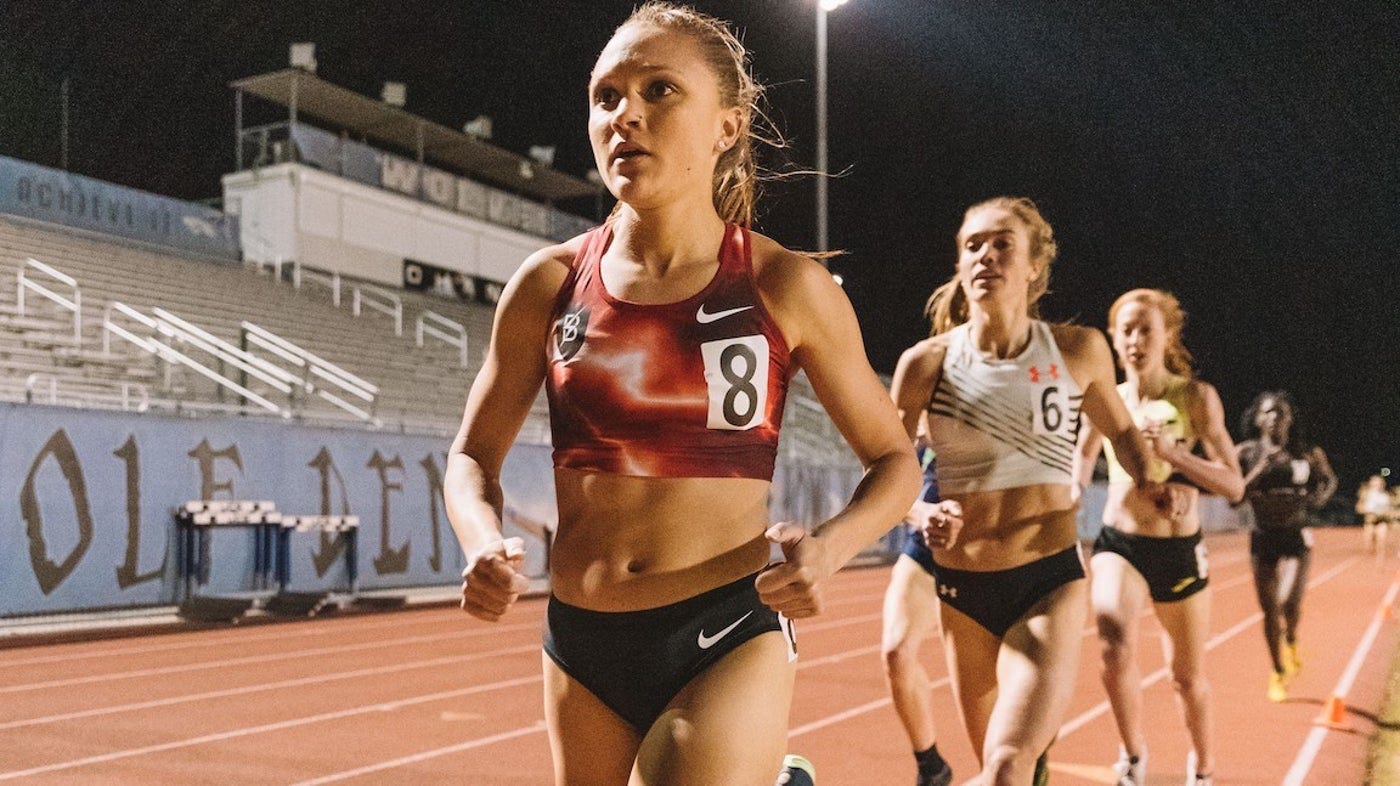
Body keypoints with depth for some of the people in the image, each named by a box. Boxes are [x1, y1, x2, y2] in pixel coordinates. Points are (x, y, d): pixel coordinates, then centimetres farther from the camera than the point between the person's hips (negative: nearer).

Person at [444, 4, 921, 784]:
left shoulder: (785, 285, -6)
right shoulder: (549, 284, 0)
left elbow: (894, 460, 4)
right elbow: (474, 458, 10)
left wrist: (830, 546, -15)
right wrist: (486, 545, -10)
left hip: (729, 640, -3)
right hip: (580, 641, 4)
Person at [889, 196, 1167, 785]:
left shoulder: (1078, 350, -3)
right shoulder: (927, 362, -6)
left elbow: (1121, 431, 15)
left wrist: (1147, 483, -3)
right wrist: (926, 515, -17)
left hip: (1050, 582, -2)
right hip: (961, 586, 2)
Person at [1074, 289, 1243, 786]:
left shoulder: (1197, 397, -6)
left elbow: (1233, 486, -12)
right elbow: (1083, 457, 19)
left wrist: (1172, 452, -24)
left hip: (1179, 550, 0)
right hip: (1118, 544, 0)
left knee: (1188, 676, 13)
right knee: (1115, 641, -28)